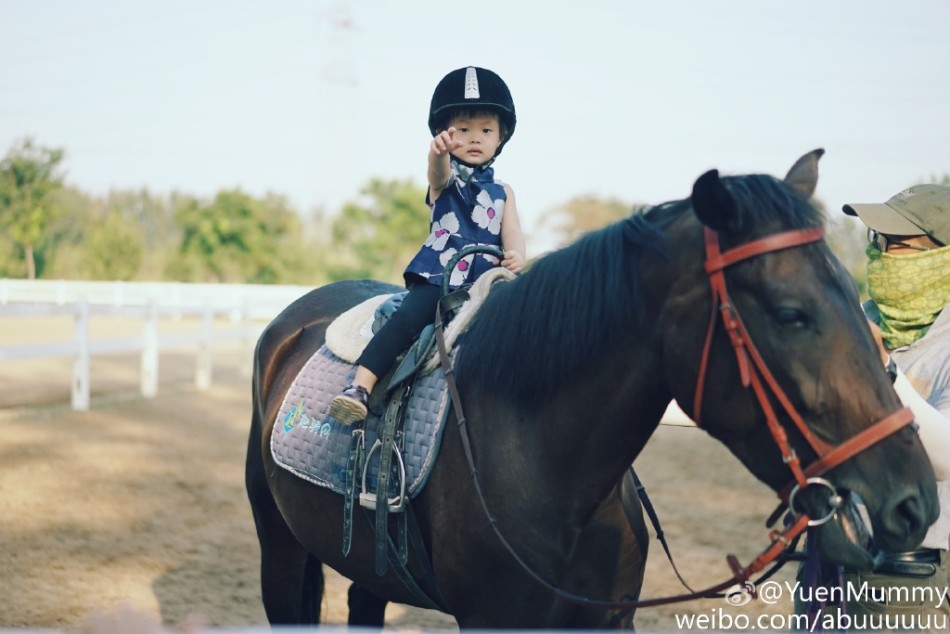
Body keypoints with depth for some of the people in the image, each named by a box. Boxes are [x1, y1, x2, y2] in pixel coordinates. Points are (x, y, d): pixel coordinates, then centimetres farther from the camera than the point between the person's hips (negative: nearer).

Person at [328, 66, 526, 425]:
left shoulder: (502, 192, 19)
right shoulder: (445, 179, 10)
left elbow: (512, 231, 4)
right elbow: (438, 172, -16)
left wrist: (516, 254, -22)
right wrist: (439, 152, -43)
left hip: (485, 283, 3)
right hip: (438, 277, -3)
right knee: (406, 320, -26)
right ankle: (359, 387, -33)